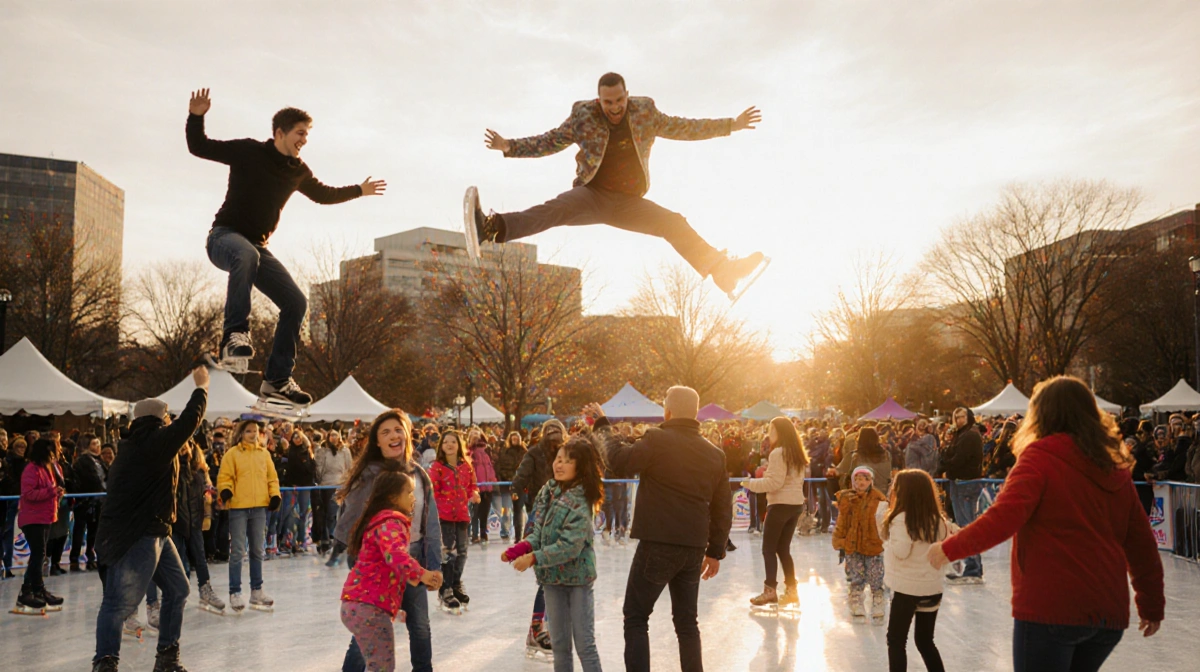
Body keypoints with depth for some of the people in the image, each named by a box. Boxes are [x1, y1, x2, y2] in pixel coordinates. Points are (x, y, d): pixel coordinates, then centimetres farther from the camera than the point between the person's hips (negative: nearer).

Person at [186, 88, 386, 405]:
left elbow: (322, 194, 28)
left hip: (257, 247, 7)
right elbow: (199, 148, -6)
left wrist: (359, 191, 34)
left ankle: (277, 379, 2)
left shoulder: (298, 171, 10)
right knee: (247, 254, -43)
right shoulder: (249, 151, -6)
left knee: (296, 303, -4)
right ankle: (235, 333, -36)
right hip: (224, 236, -6)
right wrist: (196, 117, -23)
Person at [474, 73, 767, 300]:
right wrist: (509, 146, -16)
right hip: (592, 195, -3)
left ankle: (725, 271, -13)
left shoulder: (645, 112, 1)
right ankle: (493, 228, -52)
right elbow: (550, 141, -2)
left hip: (629, 203, 3)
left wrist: (731, 125, 5)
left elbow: (682, 128, 8)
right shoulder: (583, 114, -5)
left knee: (675, 224, -13)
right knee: (554, 209, -31)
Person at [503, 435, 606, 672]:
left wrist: (534, 558, -23)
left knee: (584, 643, 0)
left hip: (578, 577, -6)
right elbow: (539, 533, 7)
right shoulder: (548, 491, 3)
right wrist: (521, 548, -10)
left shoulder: (580, 502, -17)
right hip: (552, 577, 6)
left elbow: (569, 546, -22)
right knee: (559, 643, 14)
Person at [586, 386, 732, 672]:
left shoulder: (657, 440, -11)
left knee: (636, 617, 5)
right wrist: (715, 551, 20)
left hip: (658, 544, -5)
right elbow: (723, 509, 11)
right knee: (687, 621, 16)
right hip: (694, 548, 6)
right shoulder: (715, 454, 8)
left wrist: (603, 424, 6)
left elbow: (620, 461, -7)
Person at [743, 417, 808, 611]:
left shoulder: (777, 453, -14)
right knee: (783, 549, 14)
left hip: (780, 504, -9)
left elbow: (775, 482, -17)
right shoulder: (797, 453, 13)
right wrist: (768, 474, 16)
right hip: (796, 503, 9)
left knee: (769, 549, 0)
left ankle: (770, 591, 0)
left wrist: (752, 483, -7)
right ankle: (791, 590, 13)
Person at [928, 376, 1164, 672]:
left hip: (1050, 609, -6)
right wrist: (1153, 604, 26)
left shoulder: (1041, 456, -8)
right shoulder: (1116, 468, 10)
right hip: (1109, 613, 7)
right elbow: (1142, 544, 15)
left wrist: (950, 548, -8)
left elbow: (1003, 518, -19)